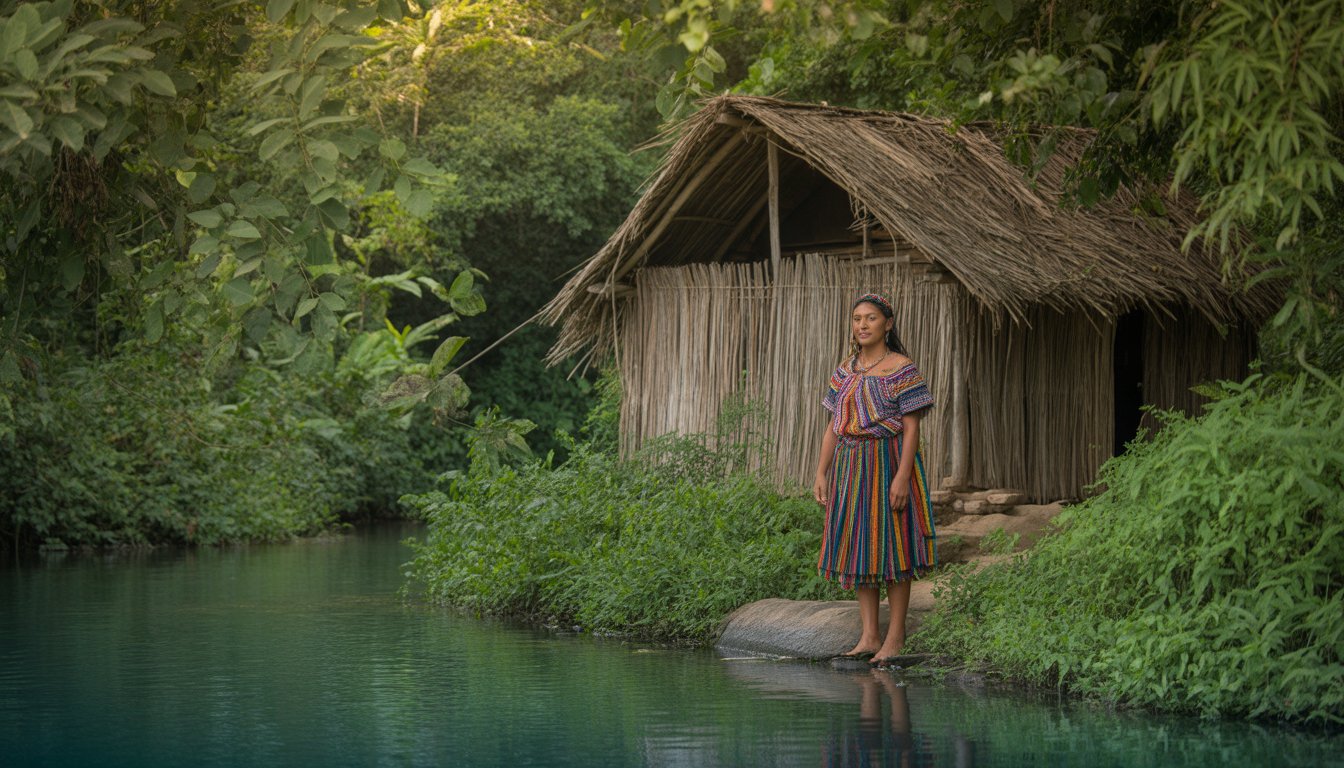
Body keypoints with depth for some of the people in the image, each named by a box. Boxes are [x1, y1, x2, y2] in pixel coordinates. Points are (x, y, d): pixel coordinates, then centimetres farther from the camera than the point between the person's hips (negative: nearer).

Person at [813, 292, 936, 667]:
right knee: (857, 550, 7)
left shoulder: (902, 369, -6)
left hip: (889, 463, -6)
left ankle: (895, 637, 3)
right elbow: (834, 428, 14)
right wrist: (821, 474, 7)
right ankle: (869, 636, 12)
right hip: (850, 466, 6)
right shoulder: (845, 371, 12)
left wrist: (901, 477, -19)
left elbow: (911, 428, -11)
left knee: (891, 547, -3)